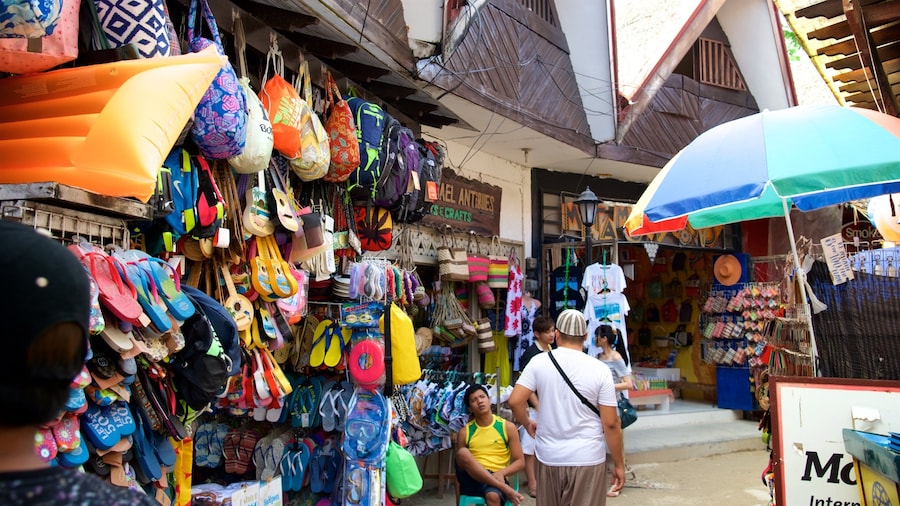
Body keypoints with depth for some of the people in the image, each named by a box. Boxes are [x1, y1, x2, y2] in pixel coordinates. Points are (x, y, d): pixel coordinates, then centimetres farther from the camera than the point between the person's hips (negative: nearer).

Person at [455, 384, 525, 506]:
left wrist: (501, 473, -14)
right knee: (463, 452, -30)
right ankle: (505, 489, -30)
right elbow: (460, 463, 8)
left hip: (496, 479, -1)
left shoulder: (508, 427, 5)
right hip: (472, 479, 2)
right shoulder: (464, 432, 7)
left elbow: (520, 462, 6)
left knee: (493, 496, -38)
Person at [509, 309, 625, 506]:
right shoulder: (600, 370, -8)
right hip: (588, 460, -2)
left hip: (548, 457, 2)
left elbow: (515, 401, -7)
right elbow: (610, 423, -8)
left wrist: (527, 424, 13)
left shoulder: (539, 362, -5)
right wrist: (619, 464, 3)